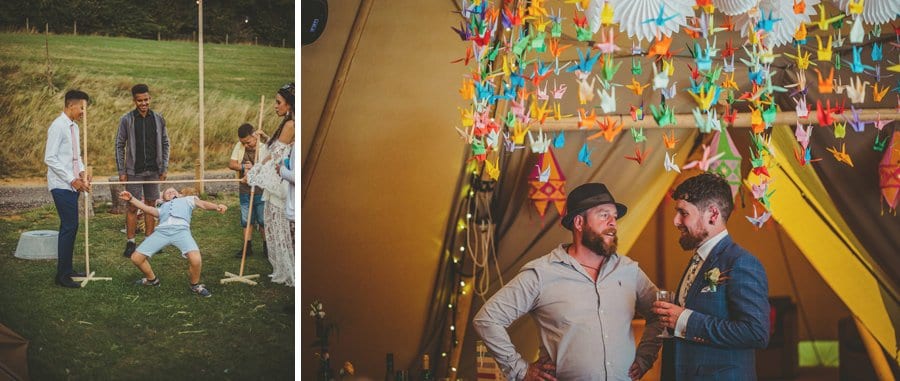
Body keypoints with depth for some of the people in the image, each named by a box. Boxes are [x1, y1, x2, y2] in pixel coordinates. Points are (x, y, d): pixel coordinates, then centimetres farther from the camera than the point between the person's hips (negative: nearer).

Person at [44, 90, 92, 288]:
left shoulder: (74, 127, 14)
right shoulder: (58, 126, -14)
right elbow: (50, 158, -18)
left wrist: (82, 172, 4)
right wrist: (72, 179, -18)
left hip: (72, 185, 9)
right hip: (62, 186, -9)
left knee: (71, 227, 12)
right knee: (69, 227, -11)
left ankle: (67, 270, 20)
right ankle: (62, 274, -6)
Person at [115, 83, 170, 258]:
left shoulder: (158, 119, 4)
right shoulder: (126, 119, -4)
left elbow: (165, 144, 9)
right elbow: (119, 145, -2)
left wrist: (164, 168, 3)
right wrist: (121, 171, -6)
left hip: (153, 171, 3)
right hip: (134, 171, -3)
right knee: (132, 207, -1)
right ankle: (130, 243, 6)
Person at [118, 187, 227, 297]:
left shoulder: (187, 199, 35)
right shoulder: (162, 208, 38)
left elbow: (203, 204, 21)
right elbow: (147, 209, 21)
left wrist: (217, 206, 1)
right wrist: (131, 199, 7)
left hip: (181, 229, -3)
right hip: (161, 231, 3)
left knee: (195, 259, -27)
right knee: (136, 258, -4)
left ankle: (195, 285, 2)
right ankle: (152, 279, 24)